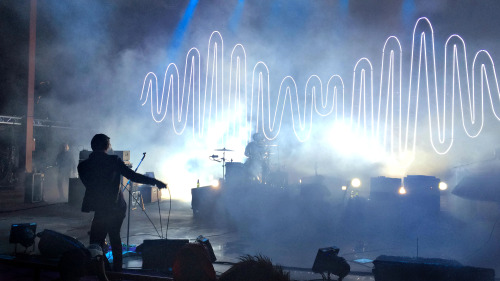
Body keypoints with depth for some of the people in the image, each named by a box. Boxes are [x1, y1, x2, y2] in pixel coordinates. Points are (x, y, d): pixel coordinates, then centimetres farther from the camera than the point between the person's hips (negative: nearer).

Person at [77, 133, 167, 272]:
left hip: (102, 210, -2)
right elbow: (133, 176, -11)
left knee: (96, 244, 5)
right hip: (118, 207, 2)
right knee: (115, 237, 21)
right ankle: (117, 268, 29)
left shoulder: (83, 166, -3)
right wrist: (155, 182, -5)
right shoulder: (113, 161, -7)